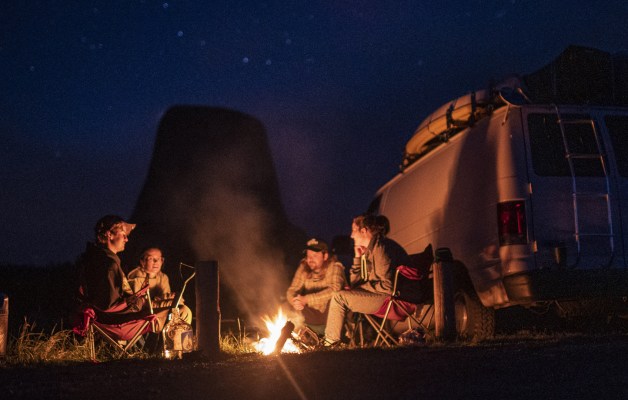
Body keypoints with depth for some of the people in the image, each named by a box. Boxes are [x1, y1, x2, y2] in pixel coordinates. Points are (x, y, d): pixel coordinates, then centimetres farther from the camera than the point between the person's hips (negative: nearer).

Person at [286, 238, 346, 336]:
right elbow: (291, 291, -4)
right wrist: (294, 301, -29)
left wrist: (306, 299, -36)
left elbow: (334, 289, -30)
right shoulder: (304, 267, 0)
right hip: (311, 320, 4)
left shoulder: (334, 267, -13)